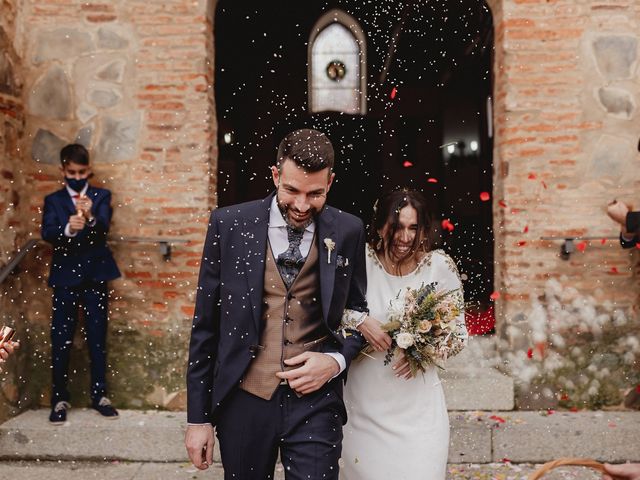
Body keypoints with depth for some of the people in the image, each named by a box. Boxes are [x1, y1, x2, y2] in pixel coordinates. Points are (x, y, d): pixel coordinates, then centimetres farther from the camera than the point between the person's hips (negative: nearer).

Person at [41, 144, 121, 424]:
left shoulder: (101, 196, 4)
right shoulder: (53, 200, 5)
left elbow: (104, 227, -14)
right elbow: (47, 233, -11)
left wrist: (90, 218, -37)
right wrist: (67, 229, -32)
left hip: (95, 276, 0)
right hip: (65, 277, 0)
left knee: (97, 338, 6)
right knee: (60, 340, 2)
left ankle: (99, 395, 17)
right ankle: (59, 399, 13)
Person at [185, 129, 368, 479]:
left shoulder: (347, 232, -2)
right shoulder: (229, 224, -4)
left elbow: (358, 312, 11)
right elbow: (205, 325, 0)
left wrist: (337, 360, -9)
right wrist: (197, 417, 1)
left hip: (315, 401, 0)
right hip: (243, 399, 1)